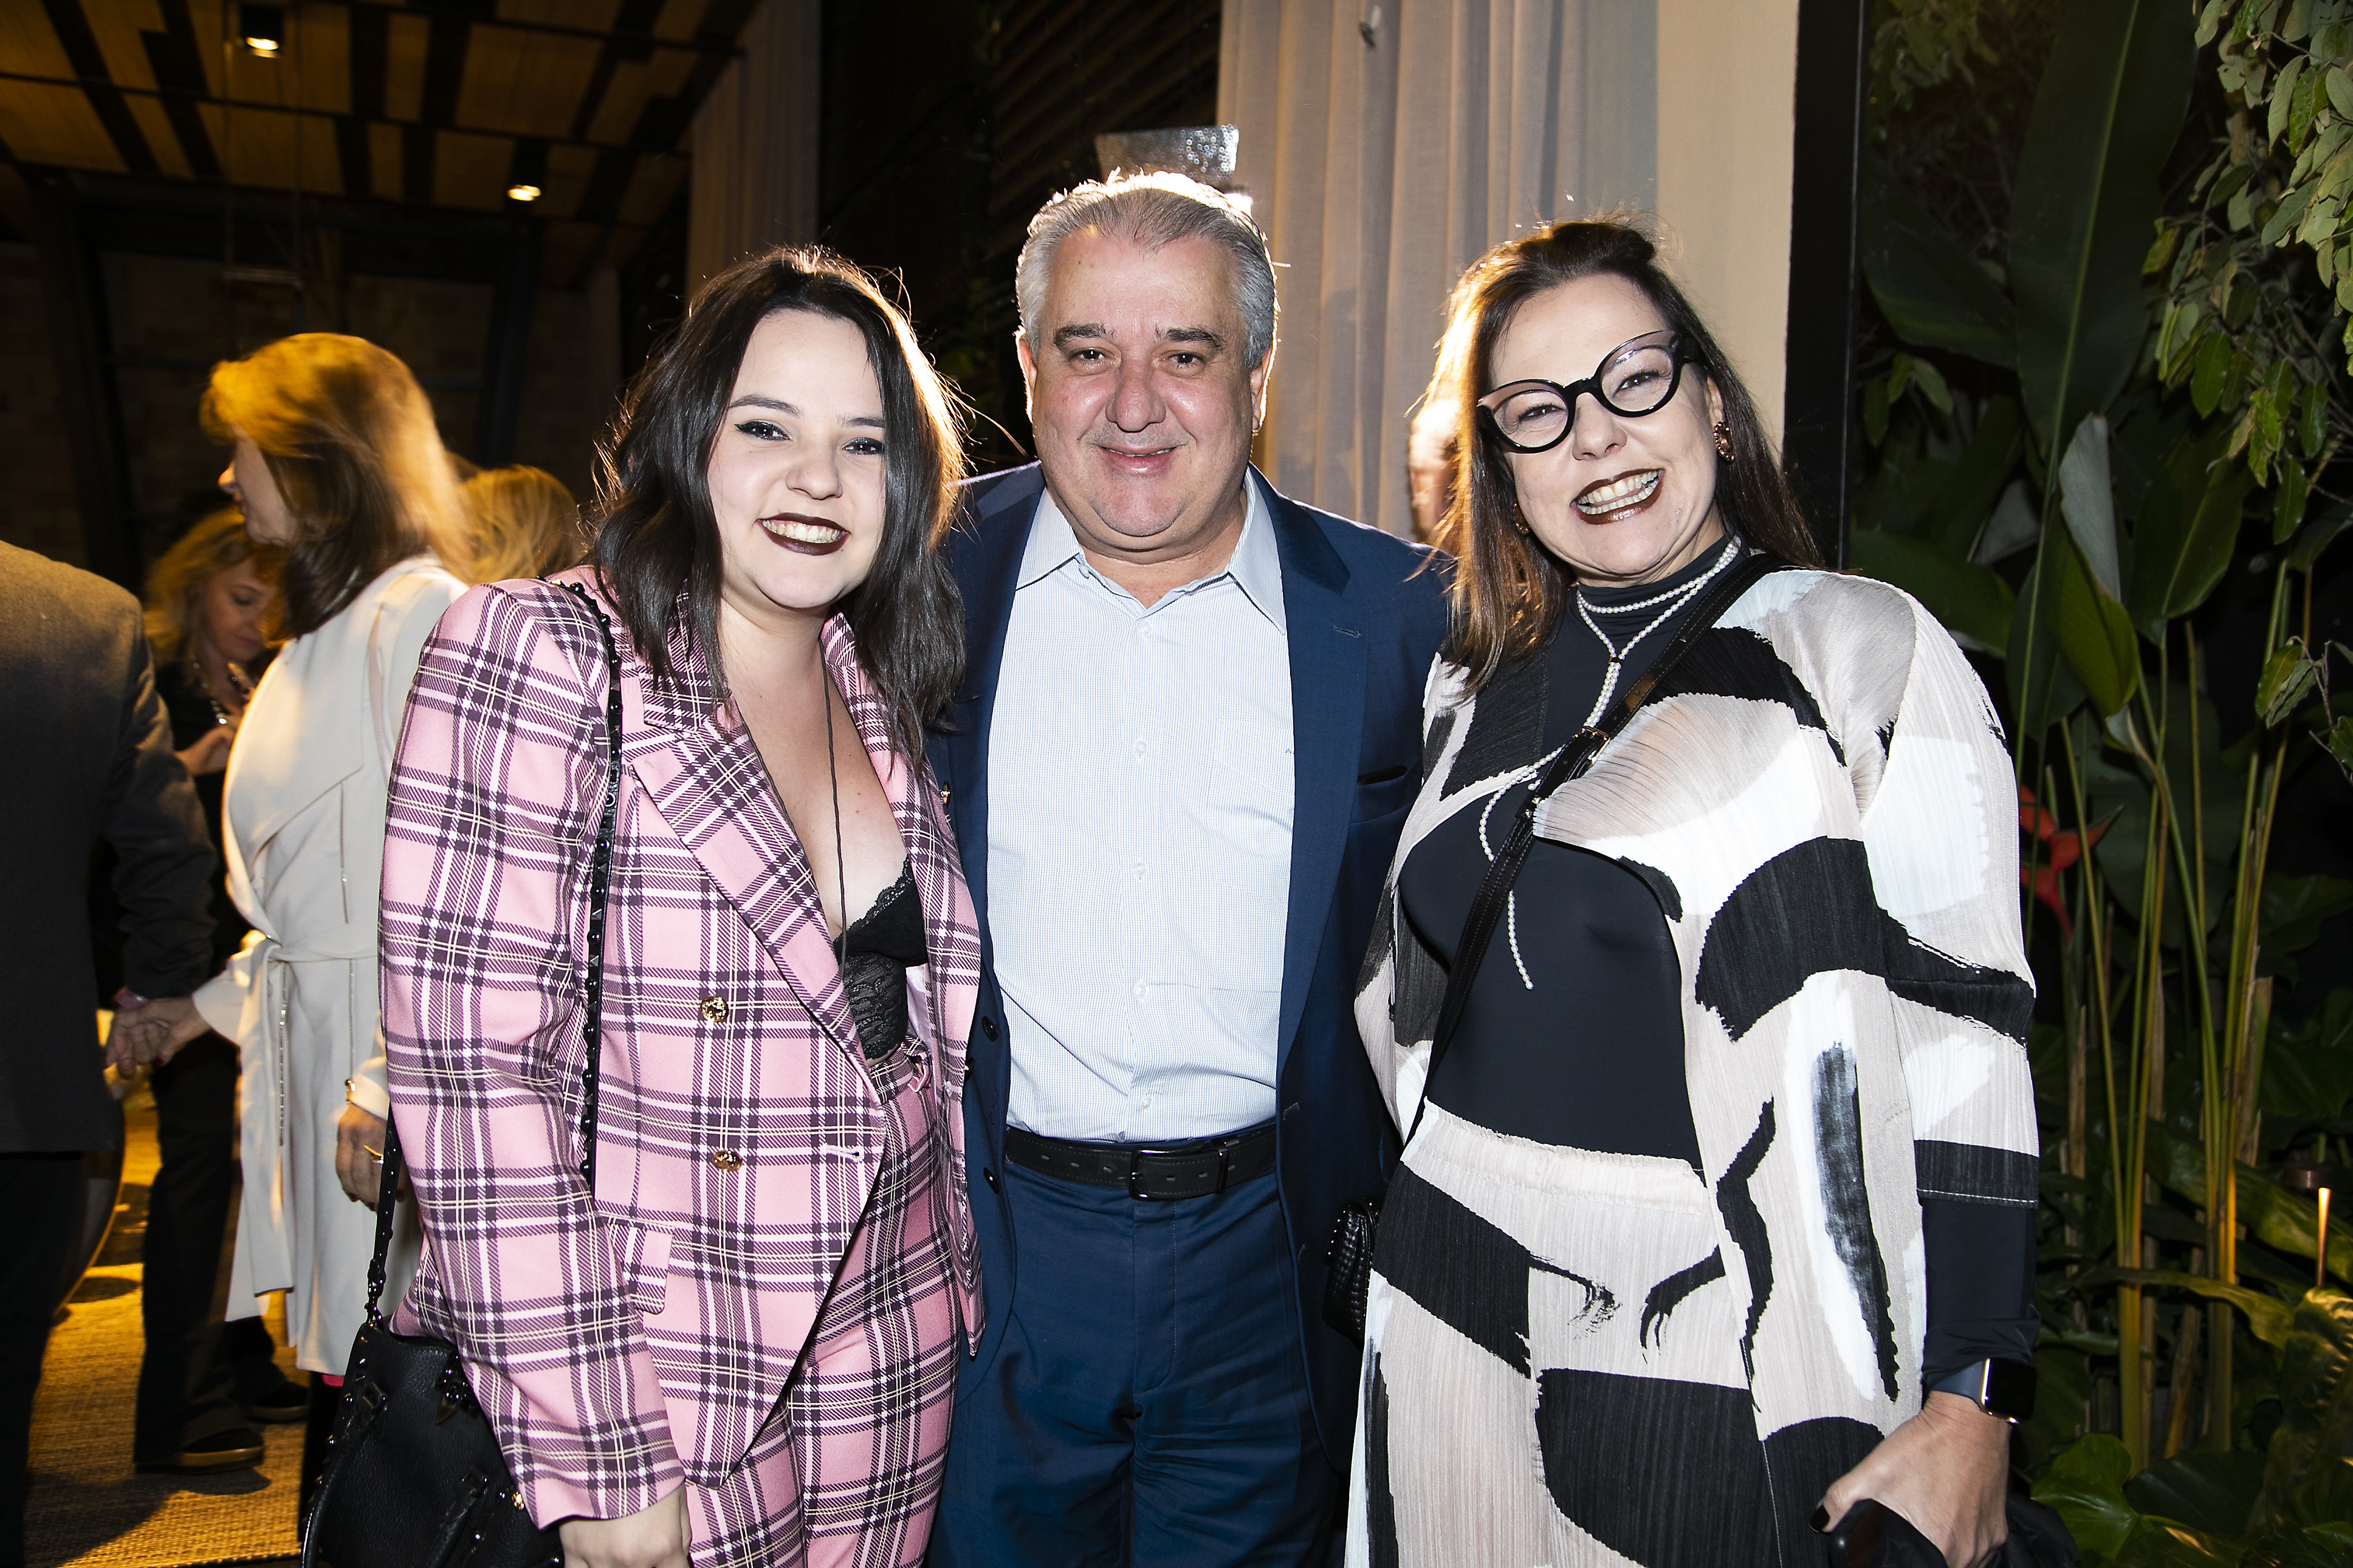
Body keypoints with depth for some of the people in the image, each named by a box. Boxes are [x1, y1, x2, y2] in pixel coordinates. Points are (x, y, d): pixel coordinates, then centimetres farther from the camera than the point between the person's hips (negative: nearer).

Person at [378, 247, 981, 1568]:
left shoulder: (884, 699, 4)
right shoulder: (532, 653, -13)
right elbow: (471, 1070, -18)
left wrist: (960, 1308, 8)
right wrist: (594, 1458, -18)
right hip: (647, 1402, -5)